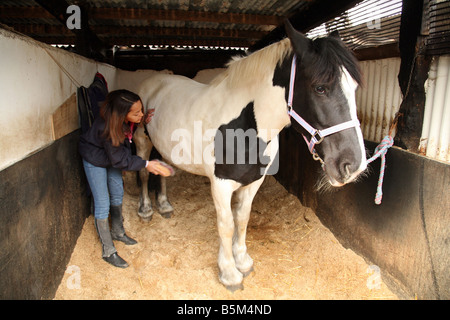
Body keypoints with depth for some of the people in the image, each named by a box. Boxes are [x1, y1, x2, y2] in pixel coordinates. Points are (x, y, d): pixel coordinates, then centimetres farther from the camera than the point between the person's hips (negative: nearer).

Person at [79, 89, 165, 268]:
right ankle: (108, 251, 9)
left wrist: (143, 121, -18)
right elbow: (119, 160, -30)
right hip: (95, 160, -7)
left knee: (117, 194, 17)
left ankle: (117, 232, 40)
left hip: (113, 154, 7)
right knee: (102, 204, -3)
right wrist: (145, 164, -29)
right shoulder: (108, 128, -41)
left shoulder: (131, 119, -23)